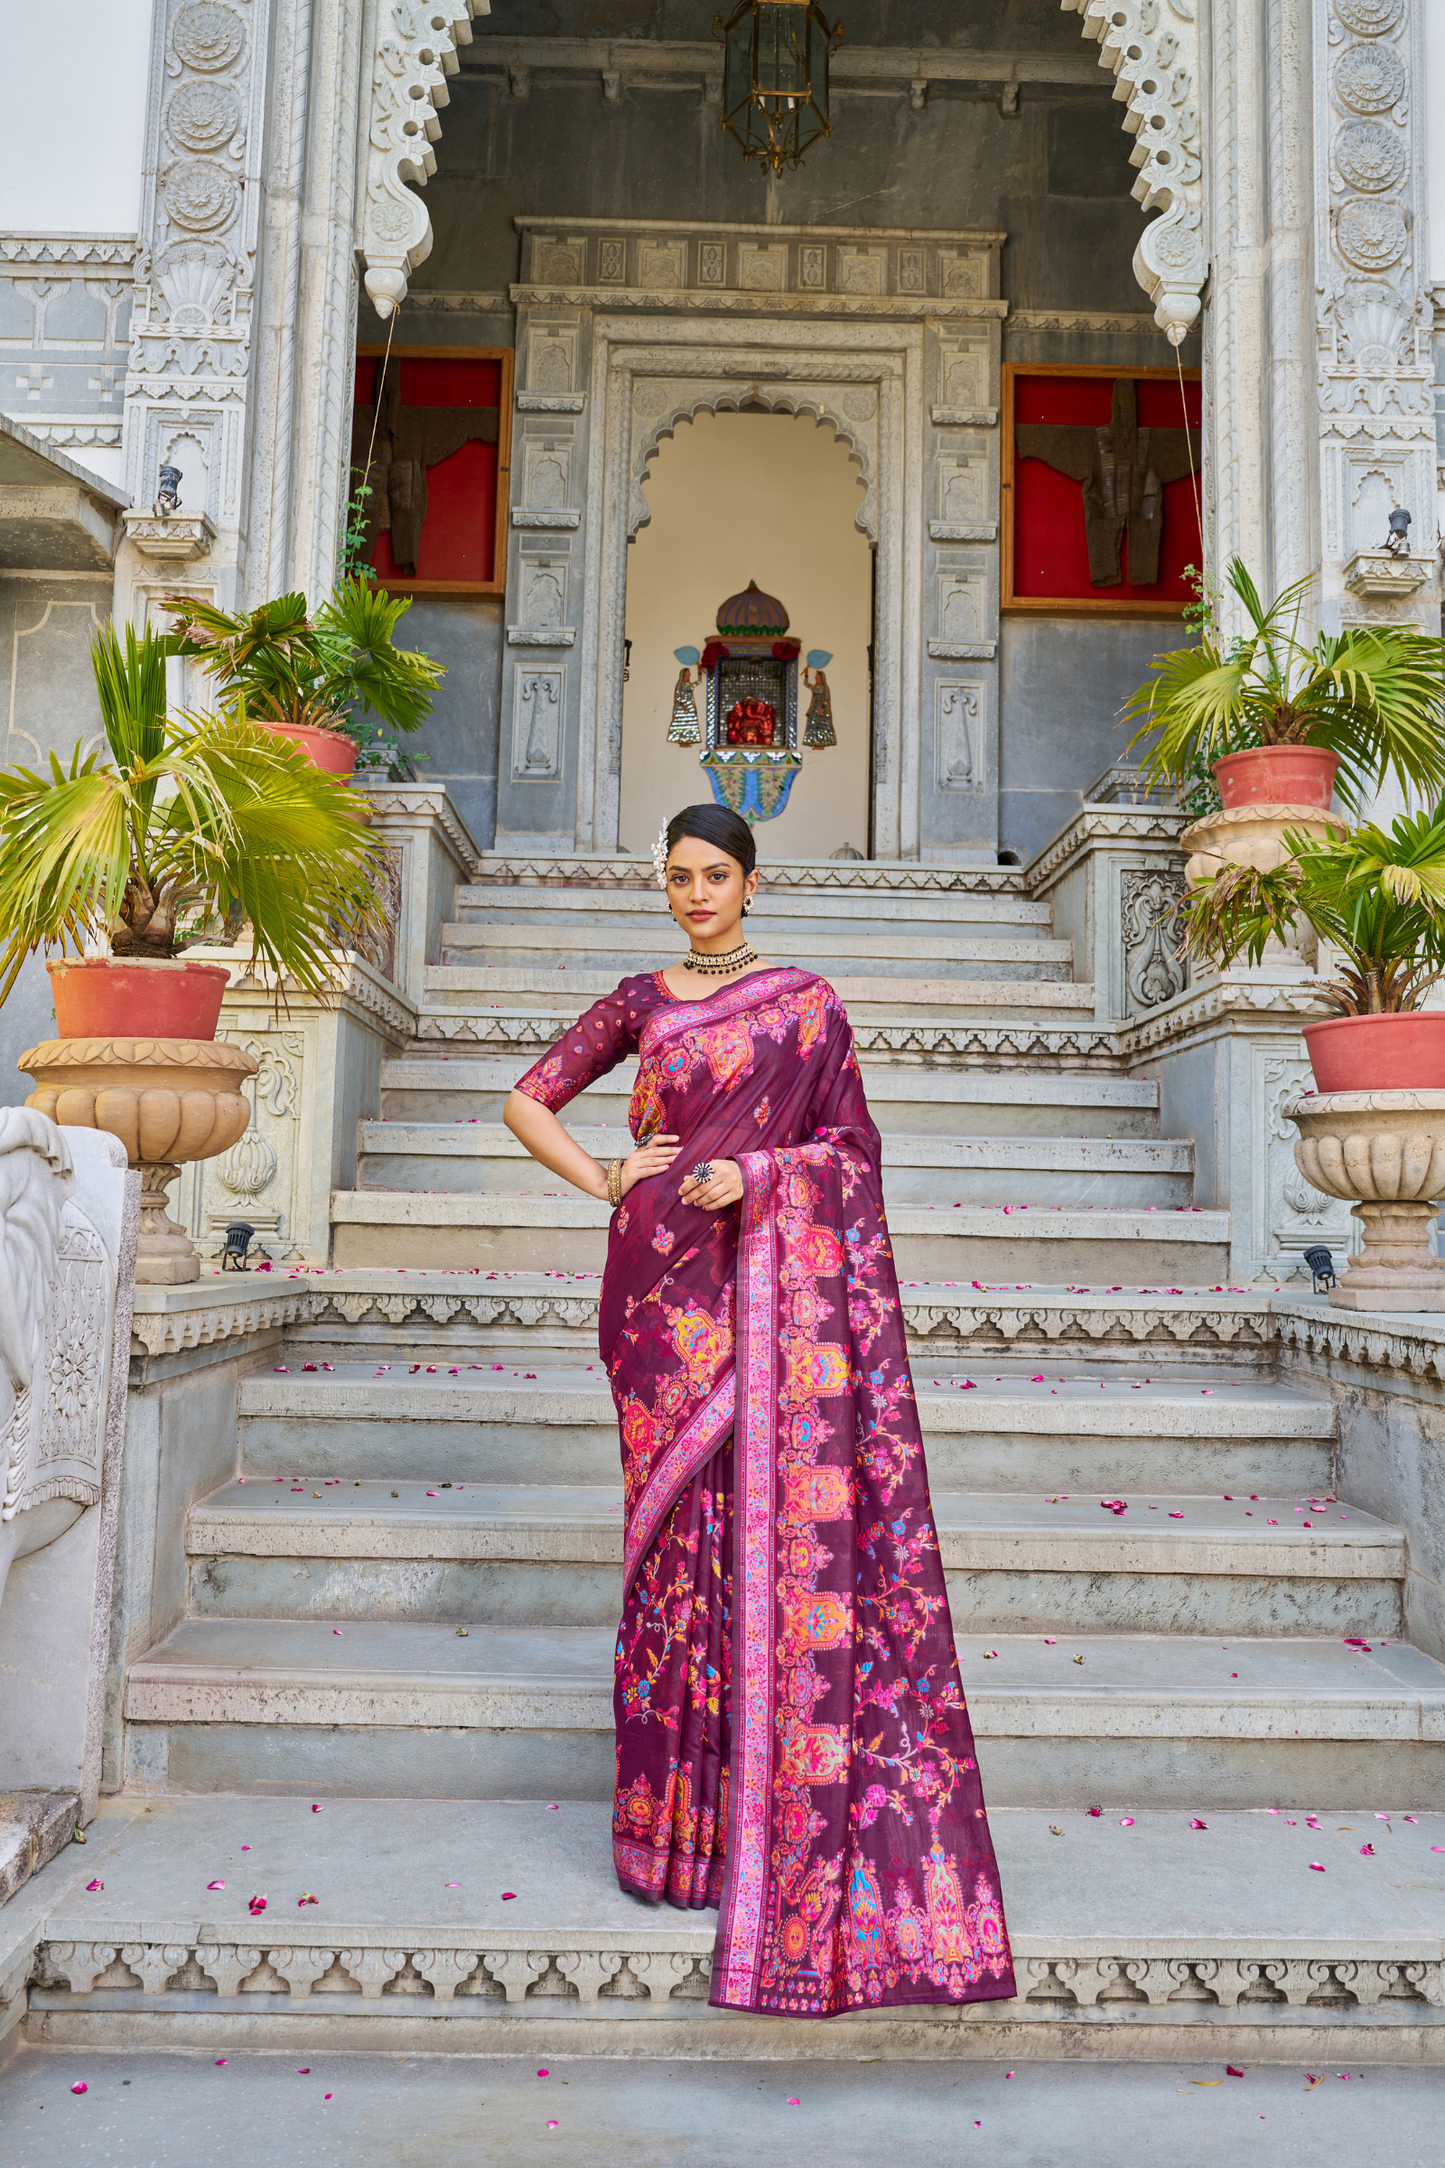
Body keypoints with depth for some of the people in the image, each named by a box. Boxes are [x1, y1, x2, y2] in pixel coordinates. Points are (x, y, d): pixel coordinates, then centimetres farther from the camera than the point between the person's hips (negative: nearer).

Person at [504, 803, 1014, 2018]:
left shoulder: (806, 1002, 7)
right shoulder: (639, 1002, 13)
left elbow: (849, 1146, 4)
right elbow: (529, 1103, 17)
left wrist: (755, 1169, -12)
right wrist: (602, 1180, 3)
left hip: (775, 1276, -1)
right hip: (665, 1279, 2)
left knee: (782, 1520, -4)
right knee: (679, 1520, 3)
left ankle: (782, 1816, 10)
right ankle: (677, 1813, 16)